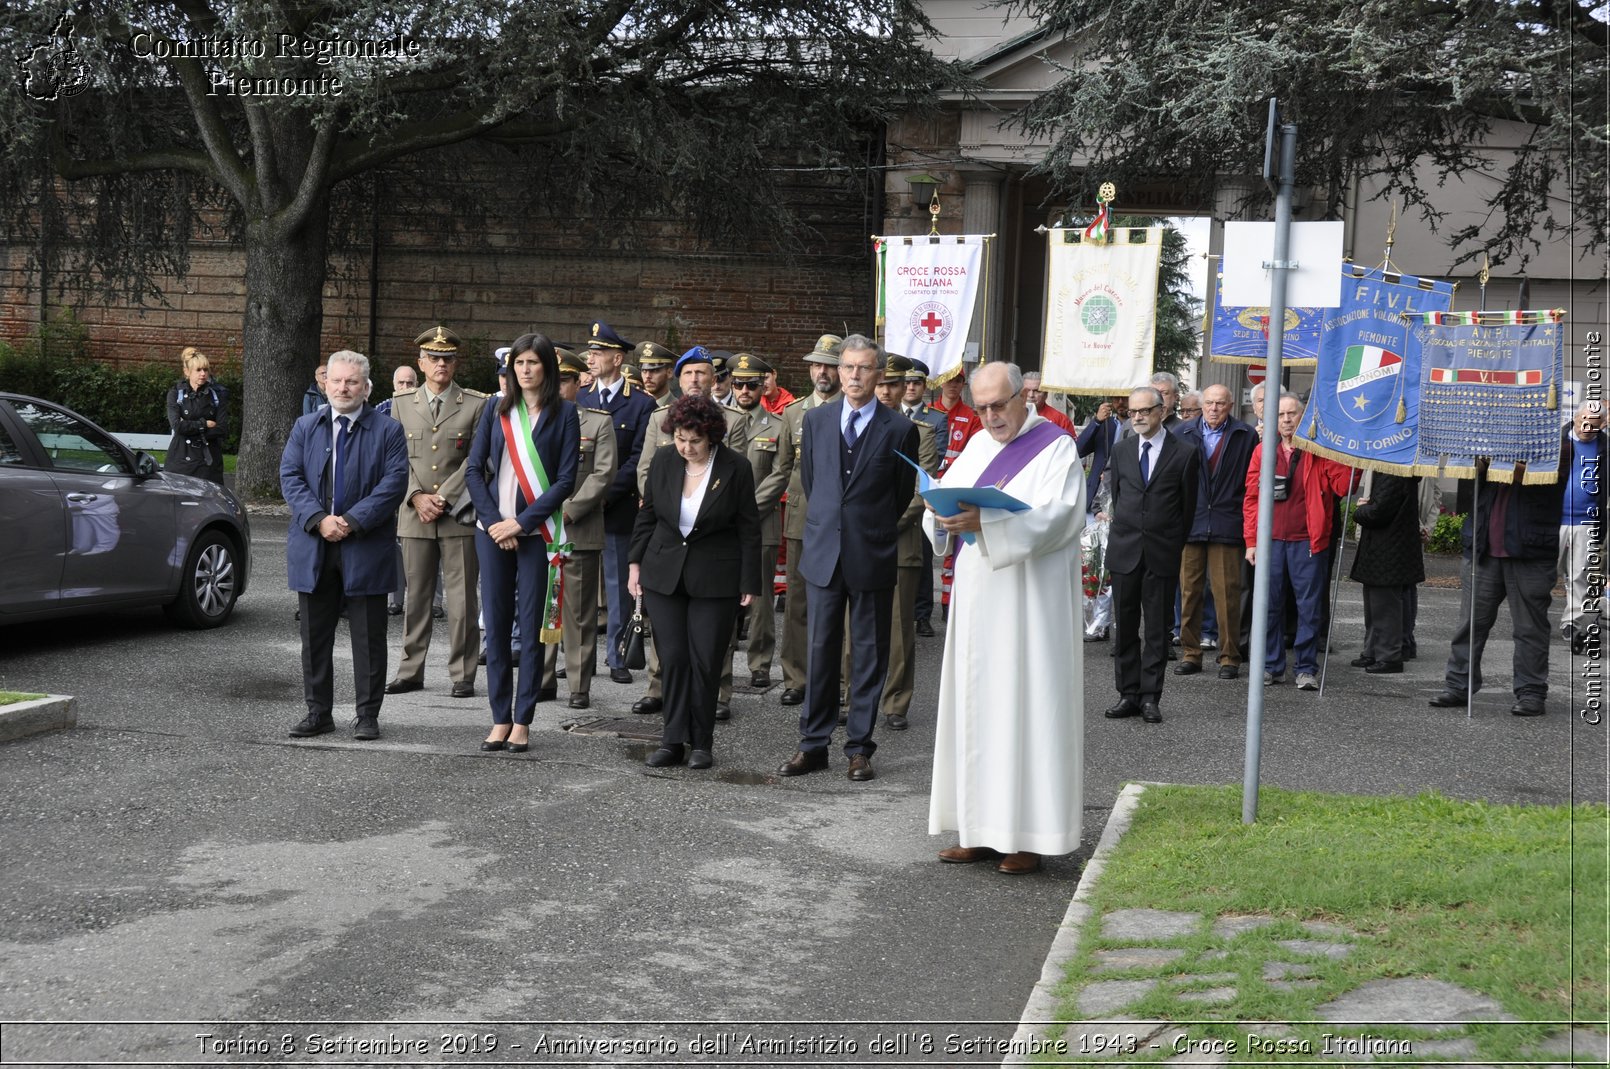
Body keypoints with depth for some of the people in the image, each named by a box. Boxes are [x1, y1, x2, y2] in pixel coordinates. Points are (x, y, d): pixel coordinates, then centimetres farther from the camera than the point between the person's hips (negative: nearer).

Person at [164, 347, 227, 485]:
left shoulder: (215, 395, 9)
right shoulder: (176, 393, 4)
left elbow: (223, 430, -2)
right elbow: (177, 425, -10)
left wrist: (191, 428, -6)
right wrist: (204, 424, -5)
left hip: (208, 459, 2)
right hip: (181, 459, -2)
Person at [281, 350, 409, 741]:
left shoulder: (388, 431, 2)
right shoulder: (305, 427, 11)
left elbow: (394, 482, -8)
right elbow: (290, 476, 2)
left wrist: (352, 521, -16)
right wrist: (319, 519, -13)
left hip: (365, 549, -3)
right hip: (314, 548, 3)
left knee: (368, 637, 2)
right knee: (314, 635, 8)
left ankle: (368, 715, 10)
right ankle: (318, 711, 18)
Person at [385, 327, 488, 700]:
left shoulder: (476, 405, 2)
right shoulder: (401, 405, 11)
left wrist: (442, 499, -10)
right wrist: (418, 497, -7)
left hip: (460, 515, -3)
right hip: (415, 516, 3)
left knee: (461, 598, -1)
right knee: (416, 596, 7)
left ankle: (463, 675, 5)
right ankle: (411, 670, 14)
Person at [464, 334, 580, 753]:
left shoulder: (563, 413, 1)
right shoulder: (496, 408, 9)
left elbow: (566, 479, -5)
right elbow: (474, 469, 6)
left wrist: (522, 522, -11)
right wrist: (493, 521, -6)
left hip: (538, 532, -2)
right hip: (493, 530, 3)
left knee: (532, 625, -1)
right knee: (496, 623, 3)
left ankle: (522, 721, 6)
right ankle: (500, 718, 10)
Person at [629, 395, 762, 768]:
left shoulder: (735, 467, -7)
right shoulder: (663, 460, 1)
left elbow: (749, 530, -3)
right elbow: (646, 515, 11)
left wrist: (749, 583, -5)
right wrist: (636, 563, 8)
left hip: (715, 580, -3)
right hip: (663, 574, 3)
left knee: (705, 662, -1)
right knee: (673, 659, 0)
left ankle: (701, 743, 10)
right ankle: (674, 741, 7)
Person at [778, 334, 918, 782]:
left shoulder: (899, 430, -3)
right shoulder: (816, 419, 7)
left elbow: (903, 493, 7)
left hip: (872, 558, -2)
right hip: (823, 554, 2)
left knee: (869, 655, 5)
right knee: (820, 651, 7)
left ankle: (859, 747, 13)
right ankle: (813, 745, 14)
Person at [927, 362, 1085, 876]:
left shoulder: (1056, 448, -5)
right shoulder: (979, 445, 15)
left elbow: (1054, 518, -19)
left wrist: (985, 523, -31)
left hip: (1029, 601, -7)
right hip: (979, 601, 7)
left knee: (1026, 704, -5)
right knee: (976, 705, 7)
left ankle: (1029, 834, 0)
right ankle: (985, 829, 13)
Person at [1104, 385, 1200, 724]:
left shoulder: (1185, 453, -2)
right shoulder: (1121, 450, 9)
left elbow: (1188, 505, 3)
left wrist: (1175, 544, 5)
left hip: (1162, 554, -3)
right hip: (1124, 551, 3)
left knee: (1157, 629, 1)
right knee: (1124, 627, 6)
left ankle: (1150, 697, 6)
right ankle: (1128, 694, 13)